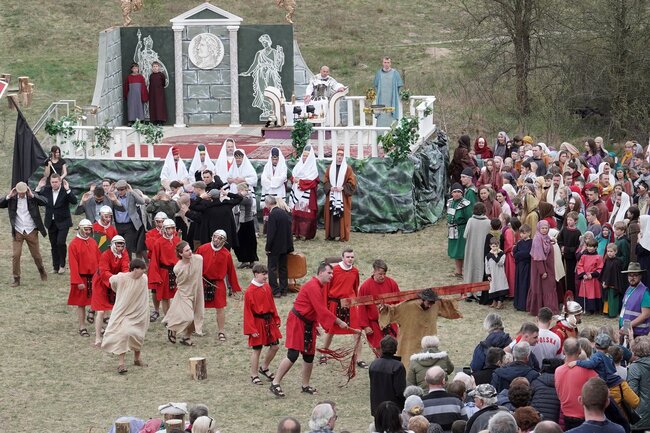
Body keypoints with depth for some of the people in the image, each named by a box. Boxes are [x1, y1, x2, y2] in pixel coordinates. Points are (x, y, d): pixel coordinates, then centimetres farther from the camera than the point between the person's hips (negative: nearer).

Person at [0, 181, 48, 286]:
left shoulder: (32, 197, -6)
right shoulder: (12, 198, -4)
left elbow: (45, 202, -19)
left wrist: (32, 195, -24)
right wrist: (9, 196, -19)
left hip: (31, 231, 0)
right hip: (17, 232, 0)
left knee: (36, 254, 11)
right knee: (15, 255, -6)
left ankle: (42, 271, 37)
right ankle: (16, 279, 3)